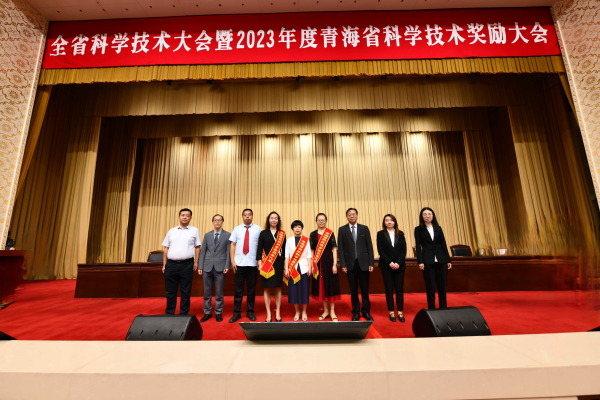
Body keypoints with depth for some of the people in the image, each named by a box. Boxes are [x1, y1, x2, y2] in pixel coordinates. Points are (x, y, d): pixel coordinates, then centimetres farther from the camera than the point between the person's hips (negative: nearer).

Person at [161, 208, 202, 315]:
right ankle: (169, 314, 24)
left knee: (185, 292, 5)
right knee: (170, 291, 10)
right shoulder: (171, 231, 13)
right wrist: (164, 264, 9)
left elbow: (197, 247, 4)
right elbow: (166, 248, 13)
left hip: (187, 265, -2)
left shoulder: (194, 231, 6)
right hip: (171, 264, 3)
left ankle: (183, 315, 16)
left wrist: (196, 262, -4)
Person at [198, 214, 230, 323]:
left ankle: (218, 313, 21)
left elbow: (229, 252, -1)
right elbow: (203, 251, 8)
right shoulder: (207, 235, 10)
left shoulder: (227, 235, 2)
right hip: (207, 267, 3)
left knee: (219, 292, 6)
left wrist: (227, 266, -9)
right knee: (207, 292, 10)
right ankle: (207, 313, 24)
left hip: (220, 267, -2)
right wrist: (200, 266, 2)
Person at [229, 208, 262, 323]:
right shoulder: (237, 229, 5)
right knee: (238, 289, 8)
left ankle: (250, 311, 25)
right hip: (239, 263, 1)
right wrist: (232, 261, -1)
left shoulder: (258, 229, -1)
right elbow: (233, 245, 5)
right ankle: (236, 313, 21)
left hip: (252, 263, -1)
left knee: (251, 289, 10)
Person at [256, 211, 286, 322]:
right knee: (267, 289, 3)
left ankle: (278, 313, 17)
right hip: (266, 264, -1)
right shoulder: (263, 233, 4)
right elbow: (259, 249, 1)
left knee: (277, 288, 6)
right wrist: (260, 263, -8)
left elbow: (284, 249, 6)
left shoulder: (282, 234, 7)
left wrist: (285, 264, 1)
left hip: (278, 263, 1)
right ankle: (268, 314, 13)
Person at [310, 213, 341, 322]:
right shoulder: (313, 234, 5)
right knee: (321, 285, 9)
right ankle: (325, 310, 24)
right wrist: (312, 265, 0)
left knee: (331, 285, 3)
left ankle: (332, 311, 17)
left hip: (329, 262, -2)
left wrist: (334, 264, -9)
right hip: (318, 263, 2)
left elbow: (334, 249, -2)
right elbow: (312, 251, 6)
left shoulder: (330, 233, 0)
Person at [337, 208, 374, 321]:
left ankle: (366, 311, 24)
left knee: (365, 289, 8)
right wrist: (343, 264, -5)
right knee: (353, 289, 8)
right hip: (350, 264, 0)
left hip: (363, 263, 1)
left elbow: (369, 247, 4)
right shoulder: (342, 230, 2)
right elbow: (340, 248, 0)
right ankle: (356, 312, 22)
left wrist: (371, 263, -1)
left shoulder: (364, 228, 4)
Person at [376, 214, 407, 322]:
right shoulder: (380, 234, 2)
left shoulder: (400, 234, 7)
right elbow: (380, 250, -4)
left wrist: (398, 263, -10)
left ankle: (400, 312, 14)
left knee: (400, 289, 5)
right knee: (389, 289, 4)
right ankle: (391, 312, 13)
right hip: (386, 266, -1)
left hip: (399, 265, 2)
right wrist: (390, 263, -12)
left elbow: (404, 250, 2)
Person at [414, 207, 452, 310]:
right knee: (430, 287, 2)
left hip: (441, 260, 3)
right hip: (427, 261, -3)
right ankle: (431, 309, 12)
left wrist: (448, 260, 6)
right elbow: (418, 246, -3)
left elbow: (443, 245, 10)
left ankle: (444, 308, 19)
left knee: (442, 286, 7)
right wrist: (420, 261, -10)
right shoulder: (418, 229, 1)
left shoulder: (438, 228, 10)